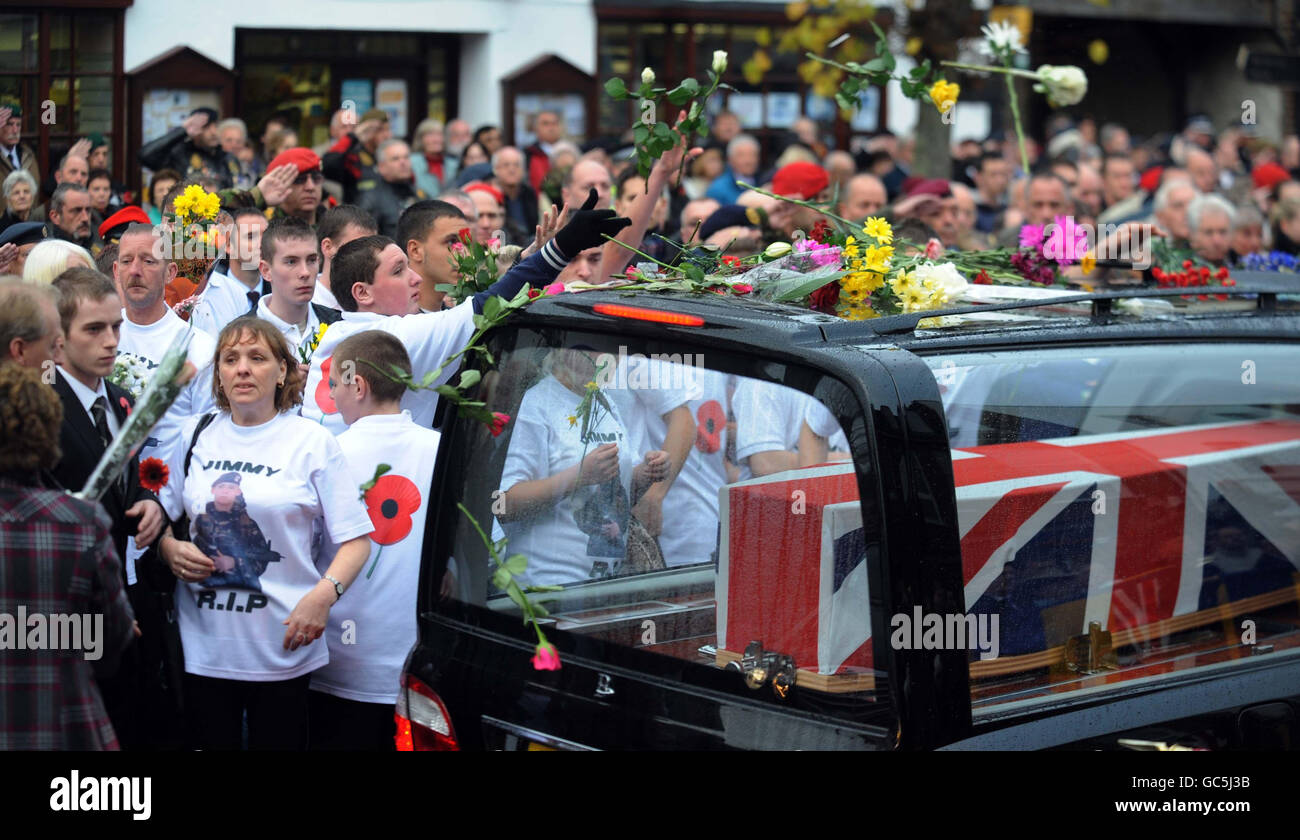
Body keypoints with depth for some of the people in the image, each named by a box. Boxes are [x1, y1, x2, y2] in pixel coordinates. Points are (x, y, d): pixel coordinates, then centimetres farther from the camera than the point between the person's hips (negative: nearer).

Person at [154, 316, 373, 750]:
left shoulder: (313, 442, -1)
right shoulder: (196, 436, 9)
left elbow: (356, 539, -3)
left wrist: (323, 595, -19)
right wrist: (170, 550, -4)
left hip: (281, 645, -3)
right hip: (203, 645, 3)